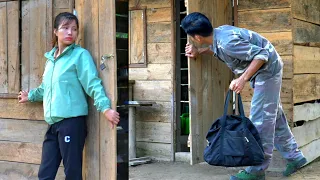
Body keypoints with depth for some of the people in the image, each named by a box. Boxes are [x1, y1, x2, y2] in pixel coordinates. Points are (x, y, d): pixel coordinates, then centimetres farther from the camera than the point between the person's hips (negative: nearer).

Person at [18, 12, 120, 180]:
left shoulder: (80, 55, -3)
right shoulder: (50, 58, 17)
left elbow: (93, 84, -13)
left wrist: (105, 108, -26)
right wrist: (31, 95, 48)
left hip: (72, 121, -7)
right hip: (53, 124, 7)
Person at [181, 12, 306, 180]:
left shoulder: (227, 43, -31)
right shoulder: (218, 32, -4)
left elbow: (261, 55, -29)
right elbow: (218, 49, 21)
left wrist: (242, 79, -32)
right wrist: (199, 52, 9)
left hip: (267, 69, -10)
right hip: (264, 71, 10)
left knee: (260, 119, -7)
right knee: (274, 116, 16)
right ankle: (294, 157, 27)